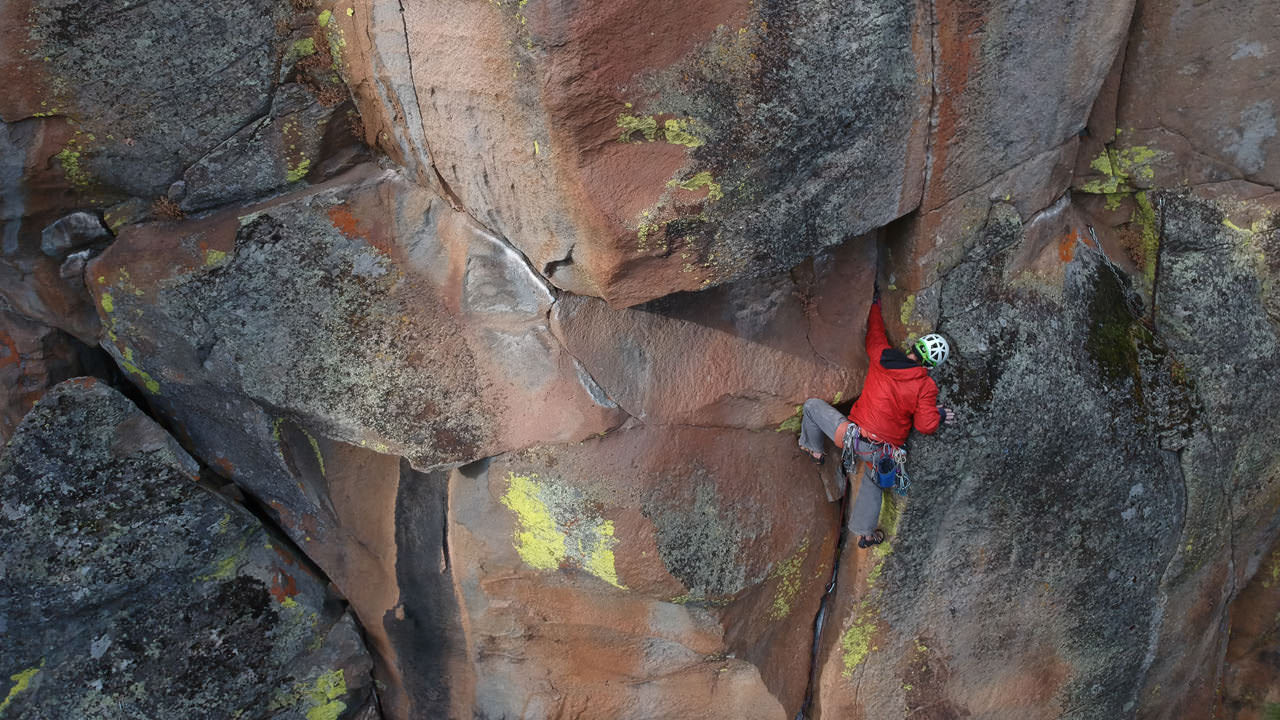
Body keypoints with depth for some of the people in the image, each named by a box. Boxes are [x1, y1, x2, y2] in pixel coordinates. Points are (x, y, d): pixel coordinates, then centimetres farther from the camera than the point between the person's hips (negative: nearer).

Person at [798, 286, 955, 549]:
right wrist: (938, 415, 12)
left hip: (853, 435, -1)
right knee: (873, 483, 32)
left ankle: (813, 449, 34)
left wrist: (875, 304, 30)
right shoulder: (926, 386, -11)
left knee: (812, 404, 21)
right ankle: (865, 532, 42)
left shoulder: (882, 357, -7)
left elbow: (874, 335, 14)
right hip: (882, 453, 1)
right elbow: (925, 426, -10)